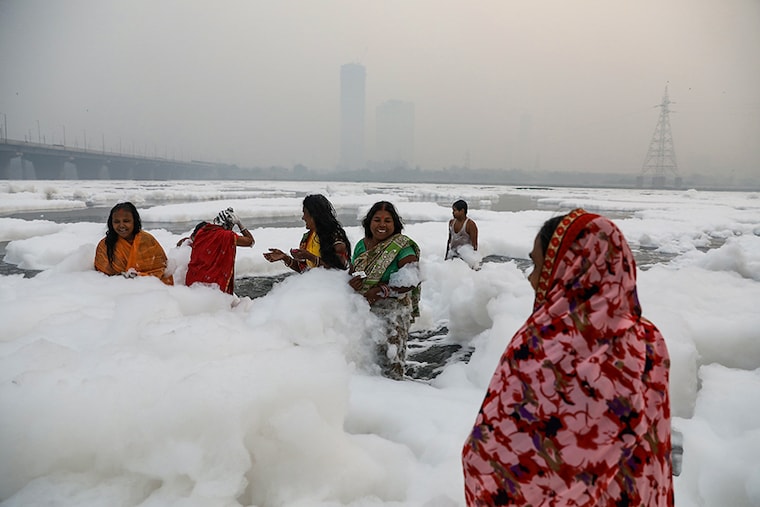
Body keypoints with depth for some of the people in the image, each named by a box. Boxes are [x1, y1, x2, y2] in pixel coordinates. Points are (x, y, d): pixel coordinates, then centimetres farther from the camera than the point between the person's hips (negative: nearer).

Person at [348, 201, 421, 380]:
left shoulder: (402, 247, -8)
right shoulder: (361, 245, 9)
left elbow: (409, 282, -15)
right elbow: (352, 272, 14)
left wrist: (380, 291, -21)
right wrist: (353, 280, -9)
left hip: (393, 310, -5)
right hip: (364, 310, 6)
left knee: (389, 355, -4)